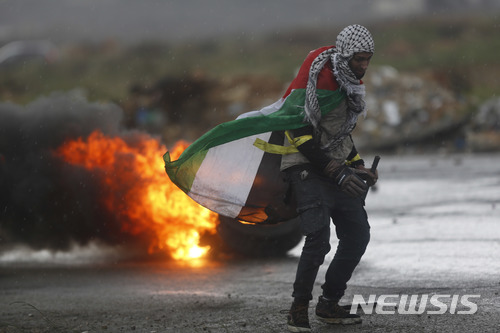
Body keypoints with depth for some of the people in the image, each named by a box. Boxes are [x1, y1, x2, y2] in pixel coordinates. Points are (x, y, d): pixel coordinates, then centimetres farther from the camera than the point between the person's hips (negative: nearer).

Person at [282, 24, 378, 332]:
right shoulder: (319, 81, -19)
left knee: (358, 235, 5)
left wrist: (357, 166, 10)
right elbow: (302, 136, -22)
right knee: (319, 237, -20)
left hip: (337, 169, 9)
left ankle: (329, 305, 15)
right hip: (307, 168, -9)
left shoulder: (353, 83, 11)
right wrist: (338, 173, -22)